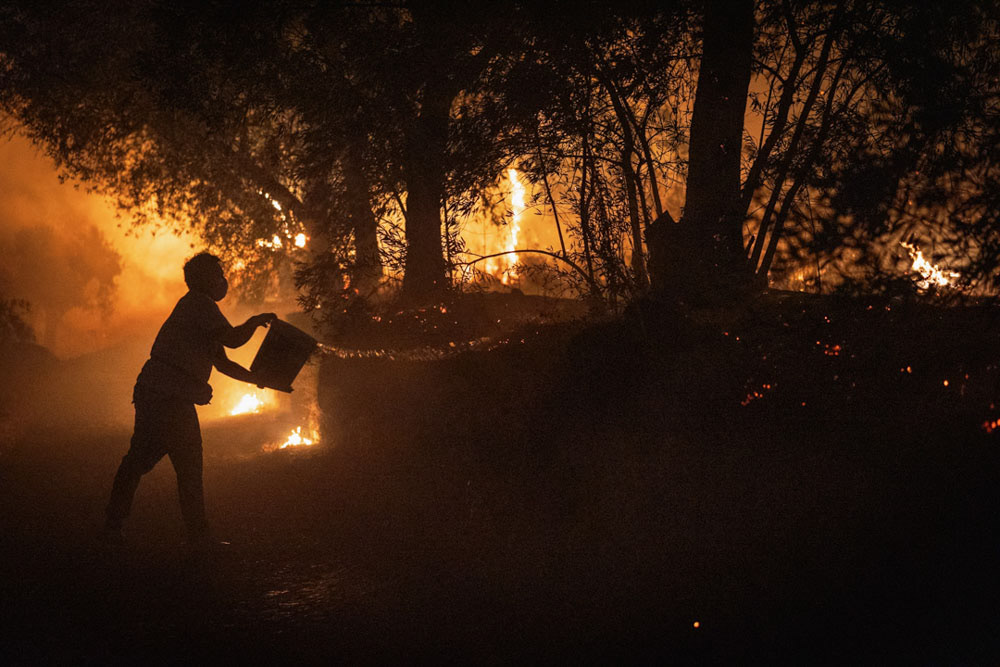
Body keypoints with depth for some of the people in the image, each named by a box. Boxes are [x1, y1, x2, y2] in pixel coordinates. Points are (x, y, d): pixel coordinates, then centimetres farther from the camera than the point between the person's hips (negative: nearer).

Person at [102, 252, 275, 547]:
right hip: (170, 398, -10)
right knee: (189, 467, -3)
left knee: (137, 461, 11)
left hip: (150, 393, 10)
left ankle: (112, 527, 14)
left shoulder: (198, 306, 25)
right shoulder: (198, 304, -6)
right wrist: (256, 322, 3)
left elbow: (223, 363, 27)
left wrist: (259, 379, 23)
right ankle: (198, 535, 1)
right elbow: (232, 339, -16)